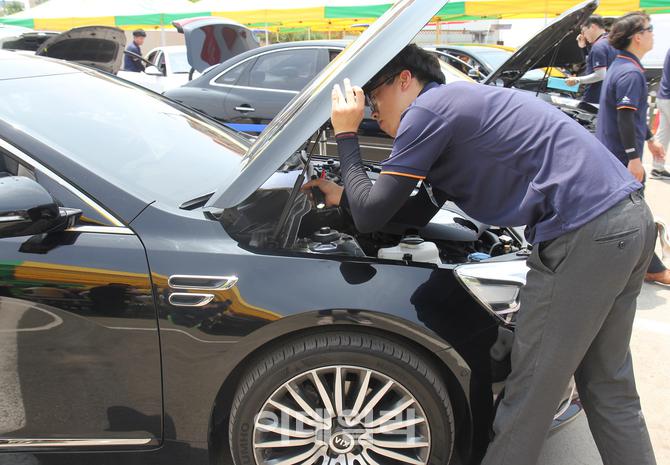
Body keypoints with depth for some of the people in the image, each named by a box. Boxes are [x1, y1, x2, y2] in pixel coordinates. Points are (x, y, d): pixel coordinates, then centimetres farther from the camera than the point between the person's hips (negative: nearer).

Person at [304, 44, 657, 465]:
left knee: (529, 395, 4)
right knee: (608, 386, 21)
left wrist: (346, 135, 5)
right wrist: (342, 196, 29)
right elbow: (416, 216, 27)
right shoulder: (457, 105, 22)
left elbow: (371, 217, -6)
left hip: (586, 233, -10)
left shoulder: (428, 110, -7)